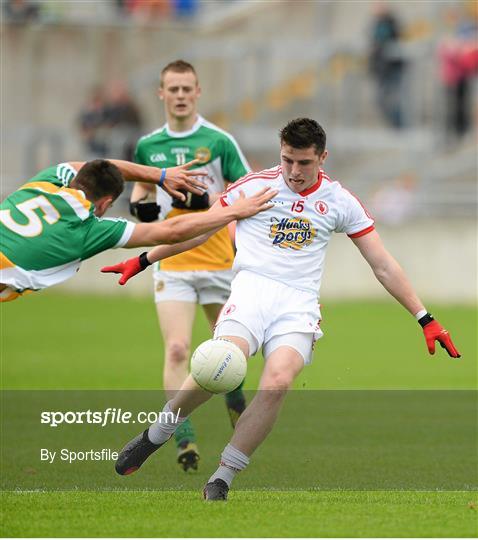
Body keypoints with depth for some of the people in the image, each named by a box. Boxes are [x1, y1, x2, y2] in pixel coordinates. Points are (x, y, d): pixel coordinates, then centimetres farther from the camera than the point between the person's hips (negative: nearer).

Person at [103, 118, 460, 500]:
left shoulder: (339, 201, 9)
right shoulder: (255, 186, 6)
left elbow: (384, 267, 13)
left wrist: (425, 319, 11)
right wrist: (142, 261, 15)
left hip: (298, 304, 1)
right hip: (252, 287, -1)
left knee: (278, 383, -27)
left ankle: (221, 481, -16)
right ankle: (154, 436, -5)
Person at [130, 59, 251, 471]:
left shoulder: (219, 141, -4)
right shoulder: (148, 145, 6)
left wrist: (209, 199, -21)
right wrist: (139, 203, 0)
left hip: (219, 260, -1)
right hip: (171, 263, 1)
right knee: (177, 349, -15)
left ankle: (235, 404, 45)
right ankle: (184, 440, -16)